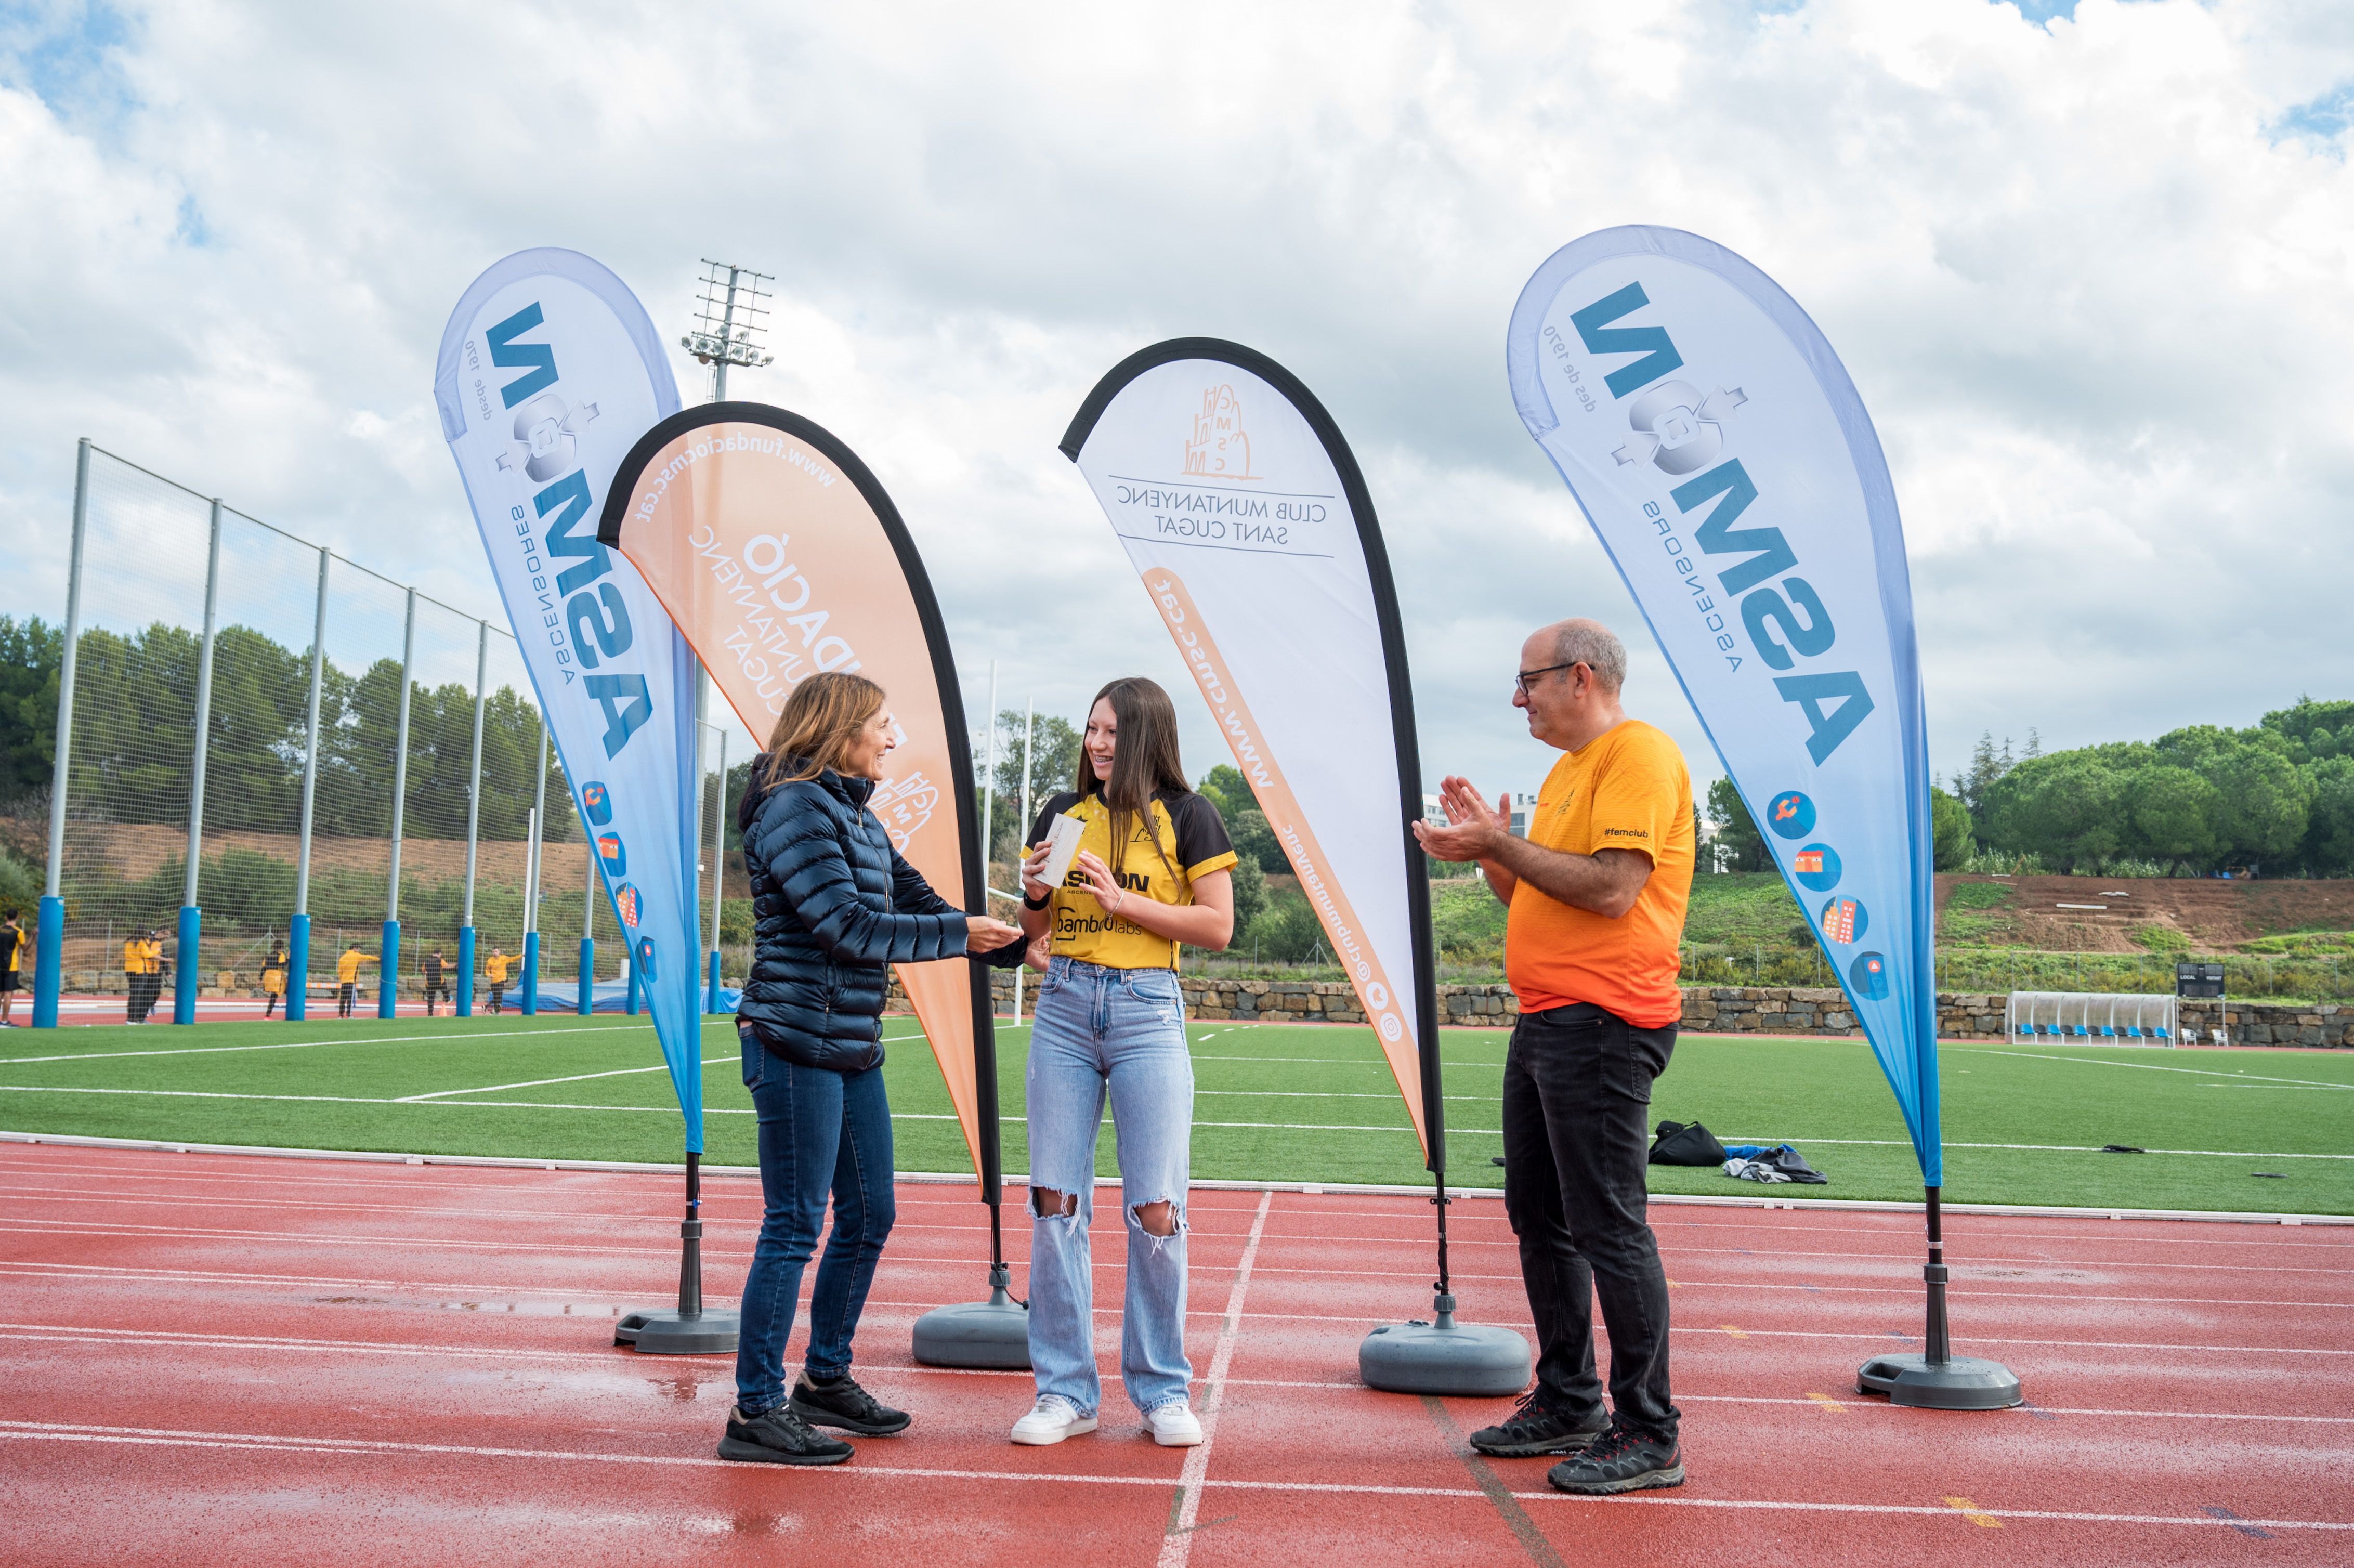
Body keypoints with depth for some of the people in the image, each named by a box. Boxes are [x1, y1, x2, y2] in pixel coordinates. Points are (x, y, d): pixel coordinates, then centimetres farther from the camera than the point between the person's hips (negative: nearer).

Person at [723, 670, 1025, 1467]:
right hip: (797, 1042, -9)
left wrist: (1013, 942, 14)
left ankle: (826, 1381, 29)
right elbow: (847, 925, -20)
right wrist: (961, 933, -14)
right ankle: (757, 1412, 6)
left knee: (869, 1216, 14)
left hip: (854, 1047, 9)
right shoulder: (794, 806, -13)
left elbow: (917, 901, 19)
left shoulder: (860, 818, 15)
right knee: (794, 1227, -4)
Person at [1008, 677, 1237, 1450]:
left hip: (1147, 1011, -3)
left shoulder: (1186, 816, 2)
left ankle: (1162, 1390, 13)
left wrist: (1123, 900, -11)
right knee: (1055, 1204, 1)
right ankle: (1066, 1391, 12)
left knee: (1155, 1211, -3)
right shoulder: (1062, 812, 12)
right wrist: (1036, 896, -4)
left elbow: (1218, 927, -3)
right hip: (1064, 1007, 3)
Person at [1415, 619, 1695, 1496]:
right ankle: (1567, 1405, 26)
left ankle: (1649, 1436, 3)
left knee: (1608, 1227, -7)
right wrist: (1486, 847, 10)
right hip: (1545, 1022, 10)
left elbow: (1611, 890, -21)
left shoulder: (1639, 754, -10)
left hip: (1602, 1025, -10)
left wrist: (1501, 844, -15)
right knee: (1540, 1222, 14)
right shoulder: (1567, 770, 21)